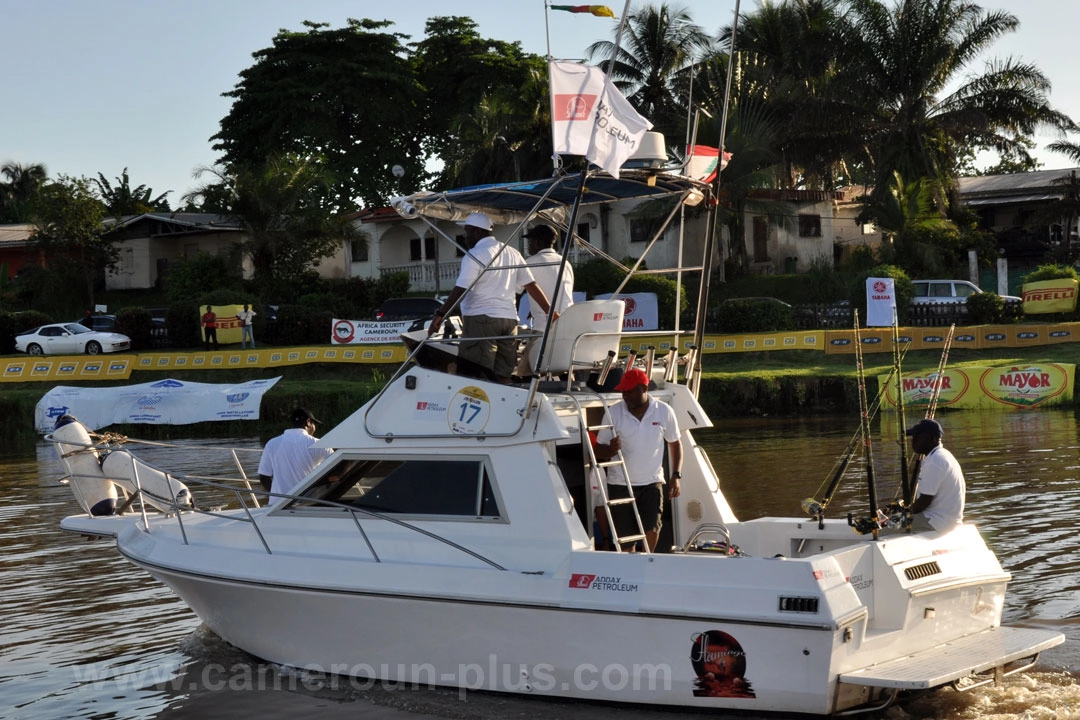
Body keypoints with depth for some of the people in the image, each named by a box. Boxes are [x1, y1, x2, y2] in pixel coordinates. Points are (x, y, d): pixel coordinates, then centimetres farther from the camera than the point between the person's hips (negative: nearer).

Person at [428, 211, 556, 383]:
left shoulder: (474, 256, -6)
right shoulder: (512, 253, 16)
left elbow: (460, 290, -15)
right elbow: (531, 285, 12)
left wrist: (440, 315, -16)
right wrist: (551, 312, 15)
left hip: (480, 319, -7)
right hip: (509, 319, 7)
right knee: (503, 376, 7)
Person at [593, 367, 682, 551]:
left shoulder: (664, 411, -3)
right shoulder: (613, 413, -6)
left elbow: (675, 443, 10)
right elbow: (599, 451, -2)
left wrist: (676, 476, 1)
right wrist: (611, 449, -26)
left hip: (651, 482, 0)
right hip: (620, 484, 0)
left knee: (651, 530, -13)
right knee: (625, 536, 1)